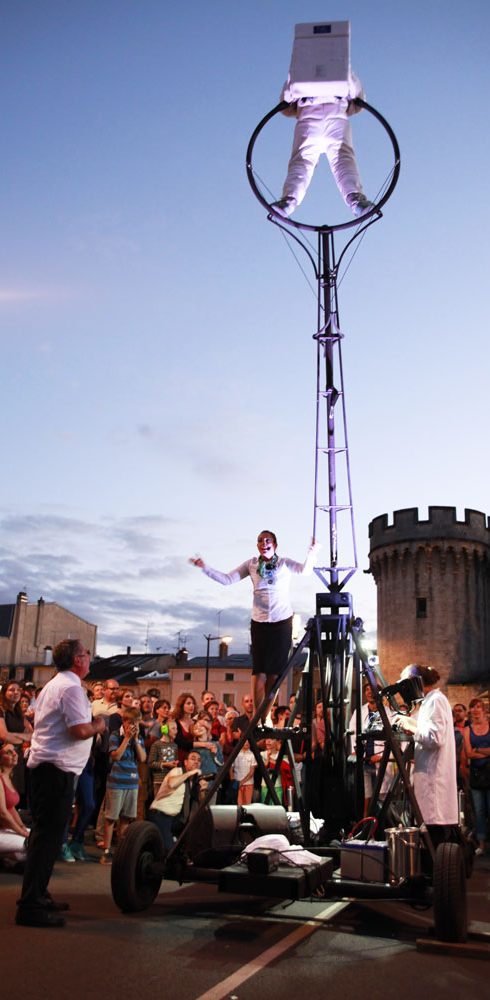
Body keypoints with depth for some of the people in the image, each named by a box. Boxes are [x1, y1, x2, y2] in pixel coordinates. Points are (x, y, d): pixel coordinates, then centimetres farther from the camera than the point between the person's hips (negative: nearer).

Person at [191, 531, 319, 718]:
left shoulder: (284, 564, -2)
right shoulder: (252, 564, 3)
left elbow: (305, 569, -20)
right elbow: (227, 579, 1)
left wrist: (312, 553, -38)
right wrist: (205, 568, -8)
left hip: (282, 621, -1)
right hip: (259, 621, 1)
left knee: (275, 669, 5)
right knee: (259, 669, -3)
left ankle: (266, 716, 17)